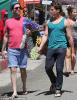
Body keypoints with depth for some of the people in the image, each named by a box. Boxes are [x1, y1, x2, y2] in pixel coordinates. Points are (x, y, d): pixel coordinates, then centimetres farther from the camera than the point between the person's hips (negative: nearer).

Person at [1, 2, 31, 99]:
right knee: (13, 70, -8)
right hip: (12, 50, 0)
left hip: (23, 49, 0)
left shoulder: (25, 20, 6)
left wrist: (29, 32, -13)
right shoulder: (8, 21, 8)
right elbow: (6, 36, 13)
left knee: (23, 70, 10)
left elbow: (29, 31, 12)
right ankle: (14, 92, -9)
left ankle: (24, 87, 28)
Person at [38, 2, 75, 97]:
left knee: (59, 69, -3)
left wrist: (72, 52, 1)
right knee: (48, 68, 2)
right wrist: (40, 47, -3)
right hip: (50, 48, 4)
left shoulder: (65, 22, 0)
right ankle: (54, 83, 28)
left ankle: (58, 89, 8)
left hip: (61, 47, -4)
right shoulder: (49, 22, 11)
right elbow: (45, 35, 11)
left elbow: (70, 37, 1)